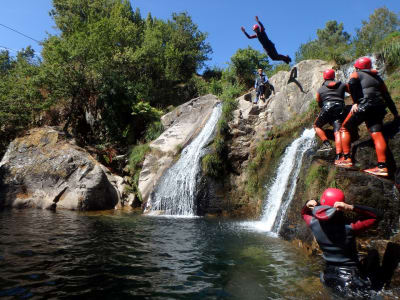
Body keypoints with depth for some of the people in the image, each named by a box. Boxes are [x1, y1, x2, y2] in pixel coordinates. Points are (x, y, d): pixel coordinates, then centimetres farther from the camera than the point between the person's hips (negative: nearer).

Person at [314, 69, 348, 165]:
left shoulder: (320, 89, 16)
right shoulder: (342, 85, 19)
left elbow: (319, 104, 24)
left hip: (327, 108, -1)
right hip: (340, 109, 2)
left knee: (317, 126, 18)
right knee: (337, 132, -8)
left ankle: (326, 144, -2)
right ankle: (338, 157, -19)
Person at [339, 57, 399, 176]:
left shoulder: (356, 74, 12)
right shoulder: (377, 77, 27)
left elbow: (352, 82, -14)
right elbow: (387, 96, 25)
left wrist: (355, 102, -14)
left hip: (363, 105, -5)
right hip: (379, 107, 6)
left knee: (345, 129, 7)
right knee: (377, 134, -2)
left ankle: (347, 159, -1)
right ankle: (382, 167, -10)